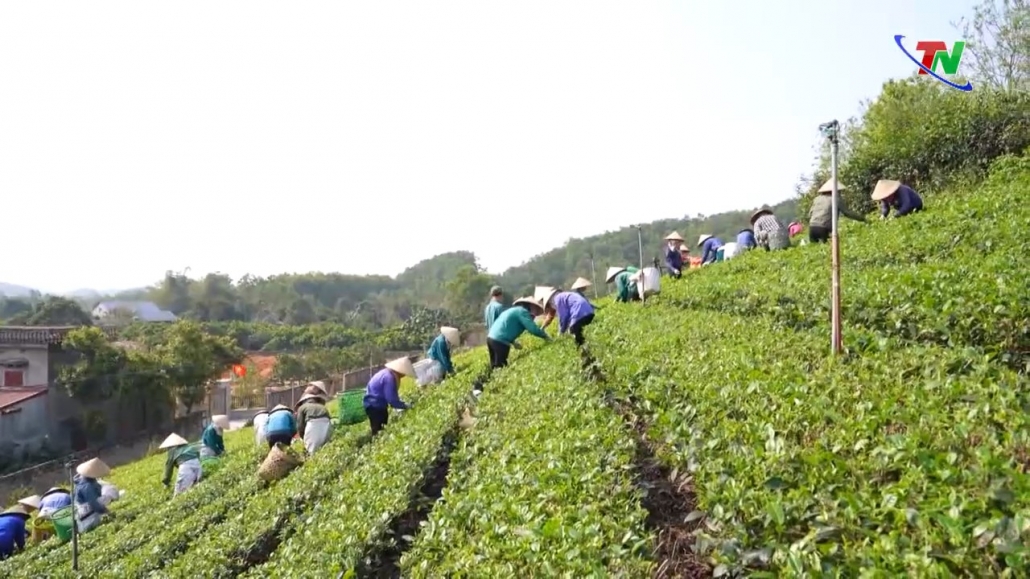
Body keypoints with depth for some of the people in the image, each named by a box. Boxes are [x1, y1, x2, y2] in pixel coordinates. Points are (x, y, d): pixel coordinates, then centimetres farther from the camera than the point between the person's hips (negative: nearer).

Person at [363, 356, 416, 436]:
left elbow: (393, 396, 17)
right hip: (375, 406, -11)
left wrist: (403, 404, 10)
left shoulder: (388, 373, 6)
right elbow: (392, 400, -26)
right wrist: (405, 406, -16)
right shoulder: (389, 377, -26)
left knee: (383, 430, 17)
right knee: (378, 432, -9)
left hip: (379, 405, 11)